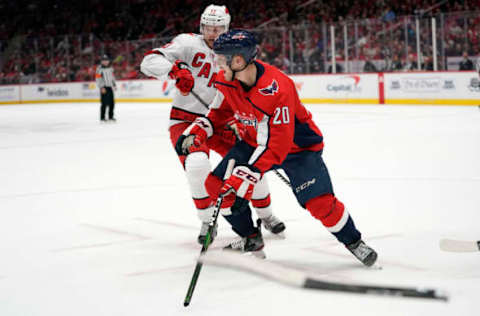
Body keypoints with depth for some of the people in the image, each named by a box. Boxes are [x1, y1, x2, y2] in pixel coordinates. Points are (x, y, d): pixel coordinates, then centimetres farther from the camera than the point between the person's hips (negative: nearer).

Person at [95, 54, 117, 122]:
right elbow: (98, 79, -12)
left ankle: (111, 117, 18)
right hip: (104, 88, -7)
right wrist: (102, 87, -18)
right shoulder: (99, 69, -8)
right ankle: (102, 118, -4)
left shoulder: (110, 68, 14)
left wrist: (114, 84, 17)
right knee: (104, 103, -11)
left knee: (112, 103, 7)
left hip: (110, 87, 7)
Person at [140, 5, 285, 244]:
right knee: (197, 164, -30)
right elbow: (149, 62, -19)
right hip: (185, 120, -4)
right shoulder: (189, 43, -8)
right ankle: (208, 222, -9)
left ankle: (266, 215, 24)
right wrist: (176, 69, -37)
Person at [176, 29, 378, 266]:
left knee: (319, 202, -19)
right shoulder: (227, 80, -13)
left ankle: (353, 242, 9)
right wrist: (196, 133, -7)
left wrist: (248, 175, -38)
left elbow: (278, 144, -35)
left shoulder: (277, 88, -36)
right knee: (216, 184, -3)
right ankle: (251, 239, 15)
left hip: (297, 145, -7)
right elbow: (219, 111, 9)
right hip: (254, 142, 7)